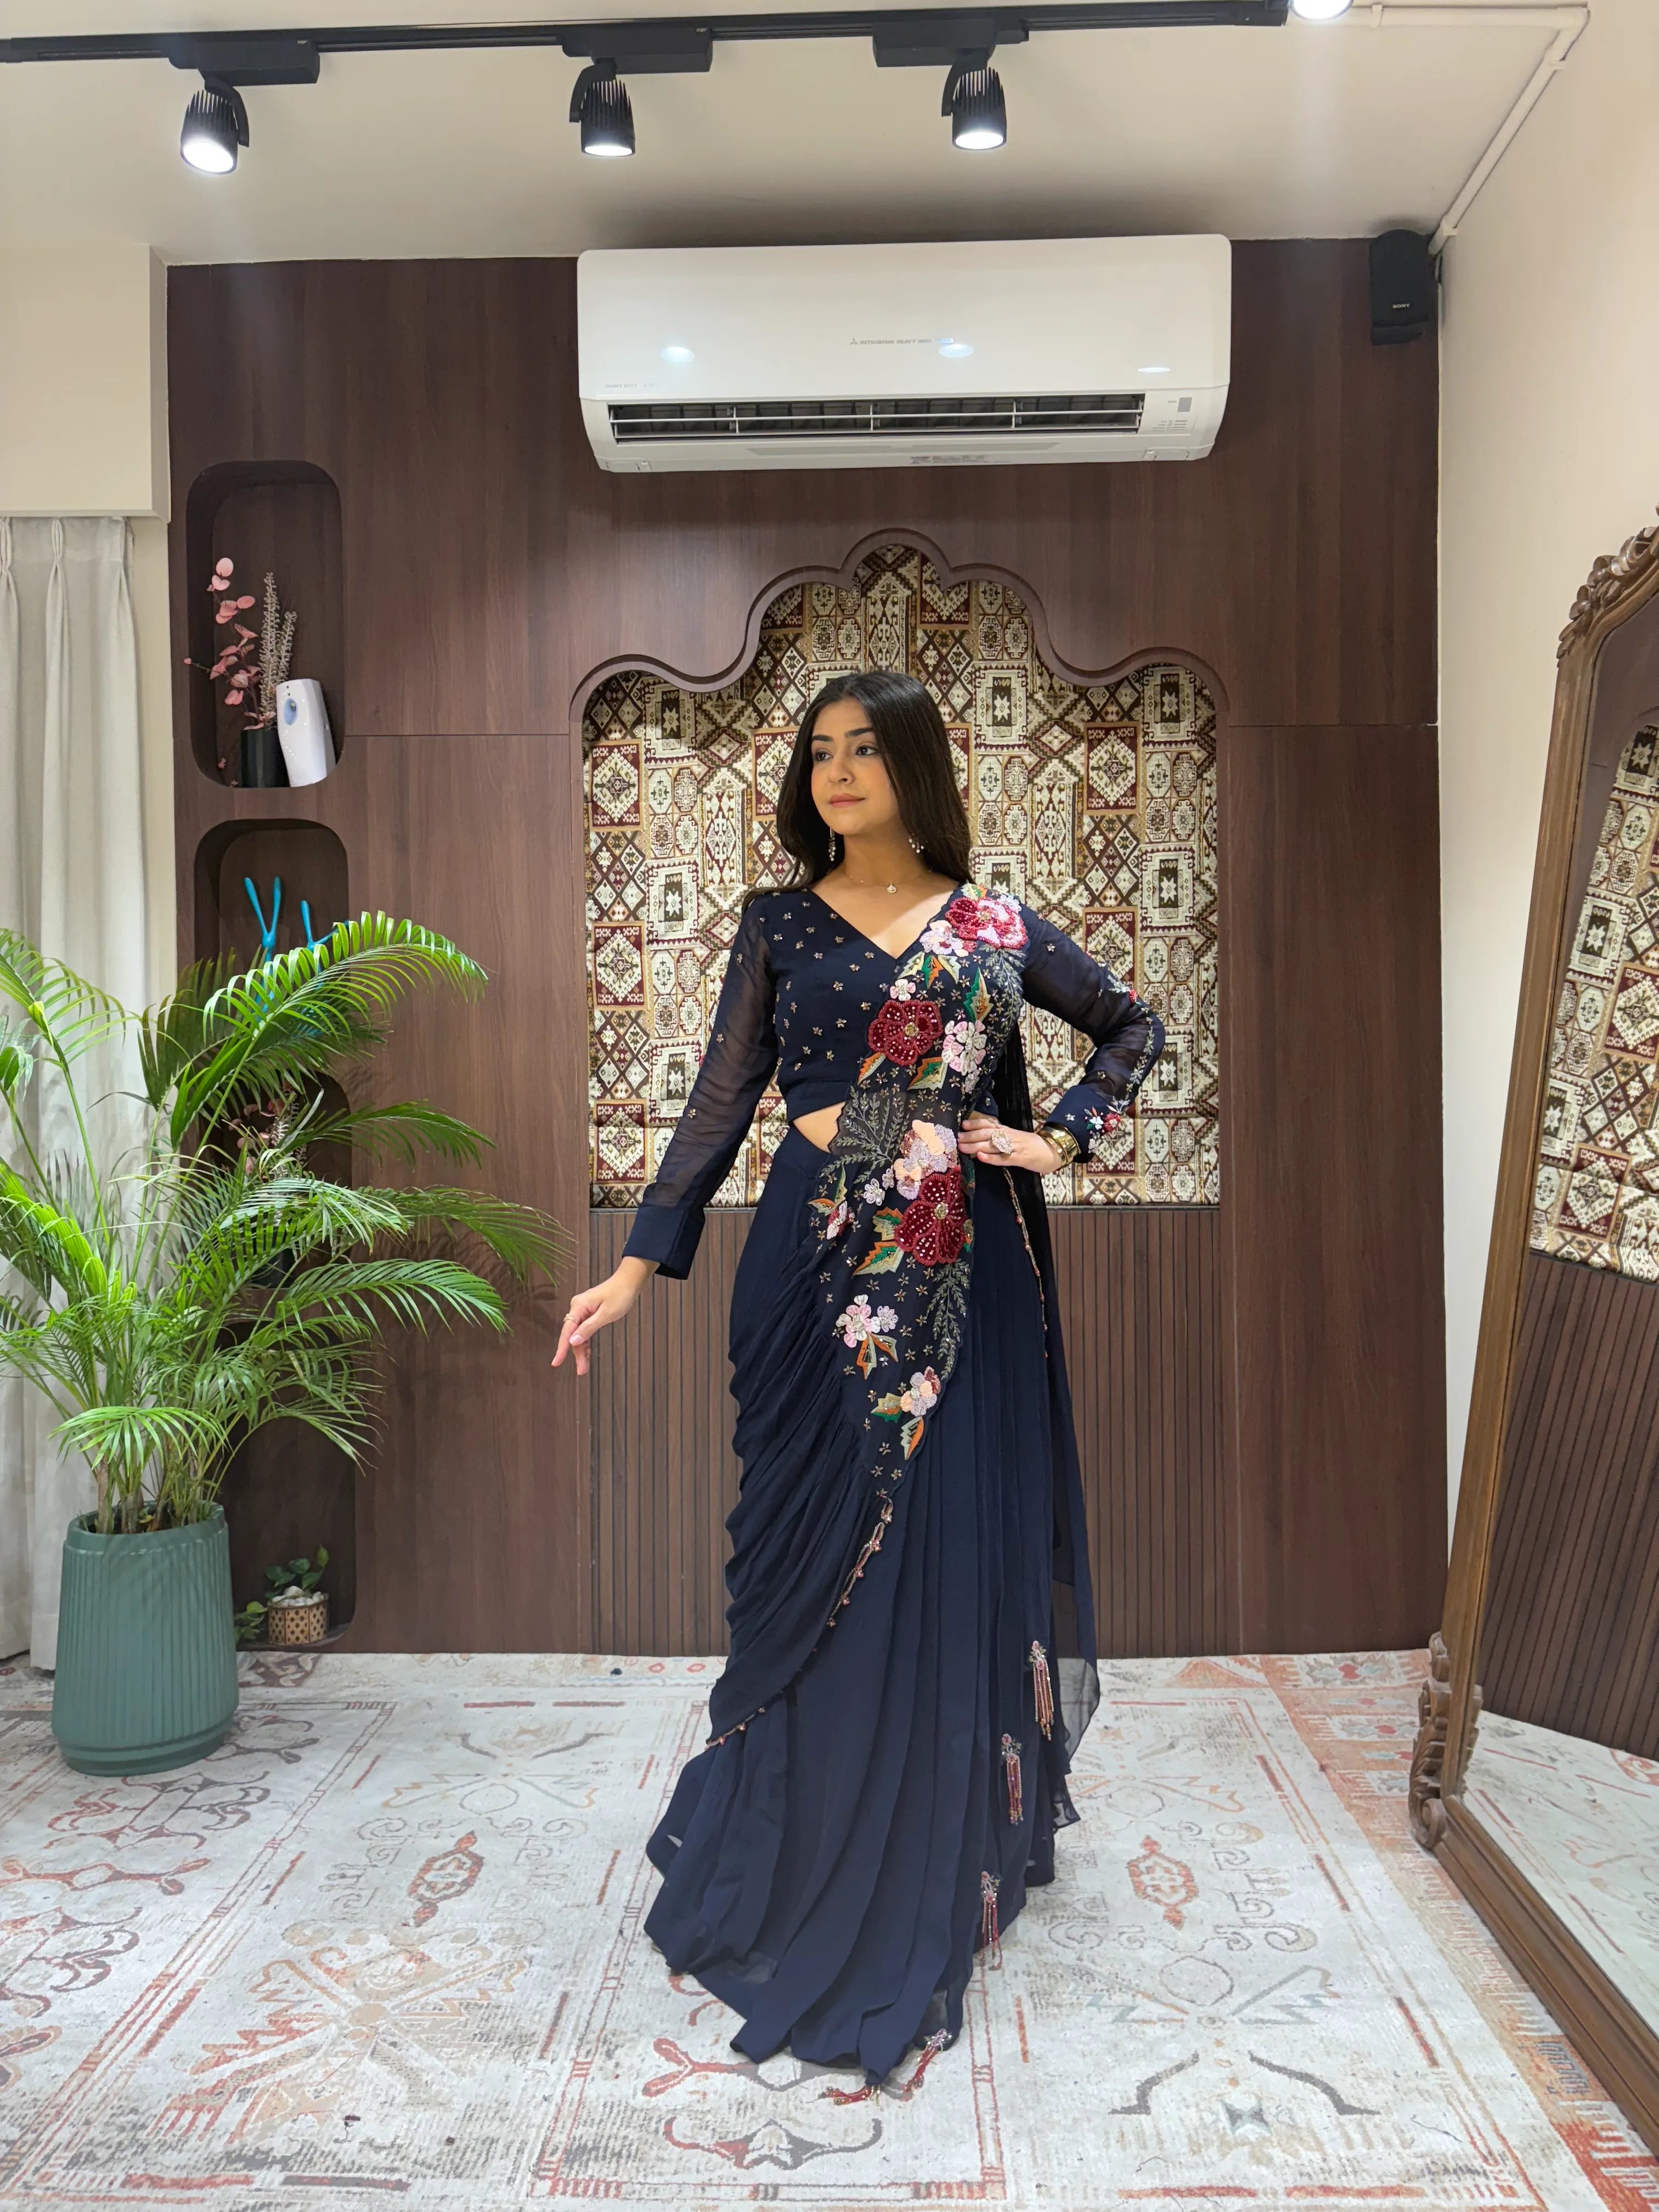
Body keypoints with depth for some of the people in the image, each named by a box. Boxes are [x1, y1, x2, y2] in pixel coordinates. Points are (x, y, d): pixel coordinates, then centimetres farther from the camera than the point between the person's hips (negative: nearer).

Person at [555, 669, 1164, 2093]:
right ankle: (812, 1878, 23)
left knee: (949, 1555, 5)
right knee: (823, 1564, 4)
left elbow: (1137, 1026, 18)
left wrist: (1064, 1138, 3)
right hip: (820, 1269, 0)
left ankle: (941, 1864, 23)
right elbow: (722, 1099, 3)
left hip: (959, 1279, 1)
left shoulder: (997, 929, 8)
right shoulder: (783, 925, 6)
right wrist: (639, 1263, -3)